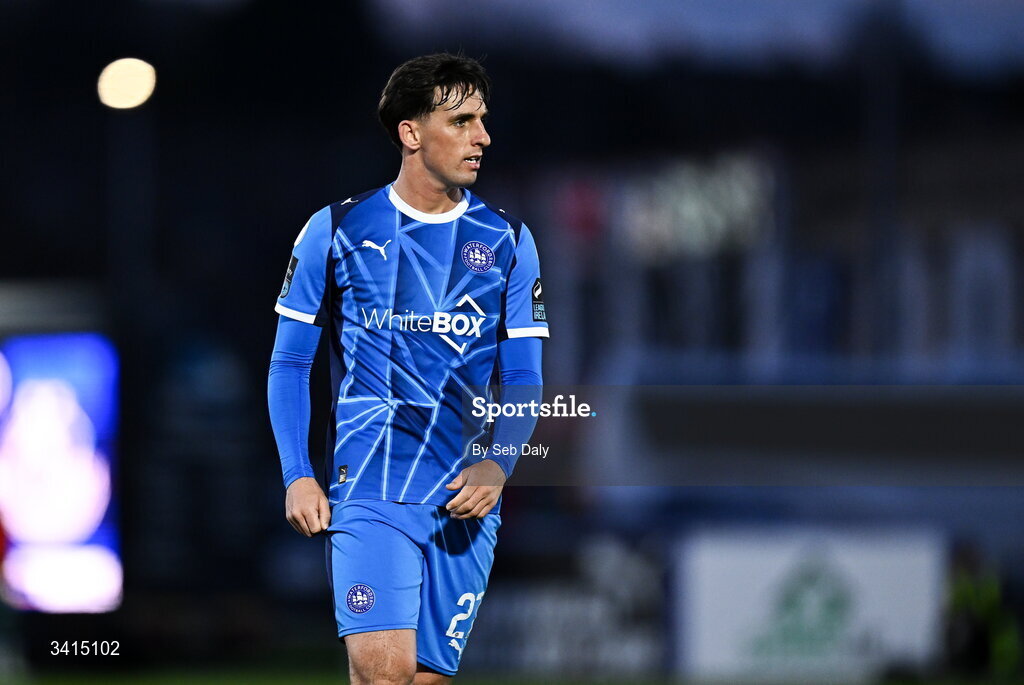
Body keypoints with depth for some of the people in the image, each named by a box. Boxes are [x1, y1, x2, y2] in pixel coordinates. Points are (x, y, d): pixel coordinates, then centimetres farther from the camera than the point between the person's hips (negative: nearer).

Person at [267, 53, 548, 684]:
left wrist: (496, 466, -9)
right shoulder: (335, 232, 3)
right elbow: (289, 364, 7)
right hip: (368, 490, -3)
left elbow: (523, 382, 9)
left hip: (467, 498, 3)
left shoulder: (507, 241, 8)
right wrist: (298, 476, -5)